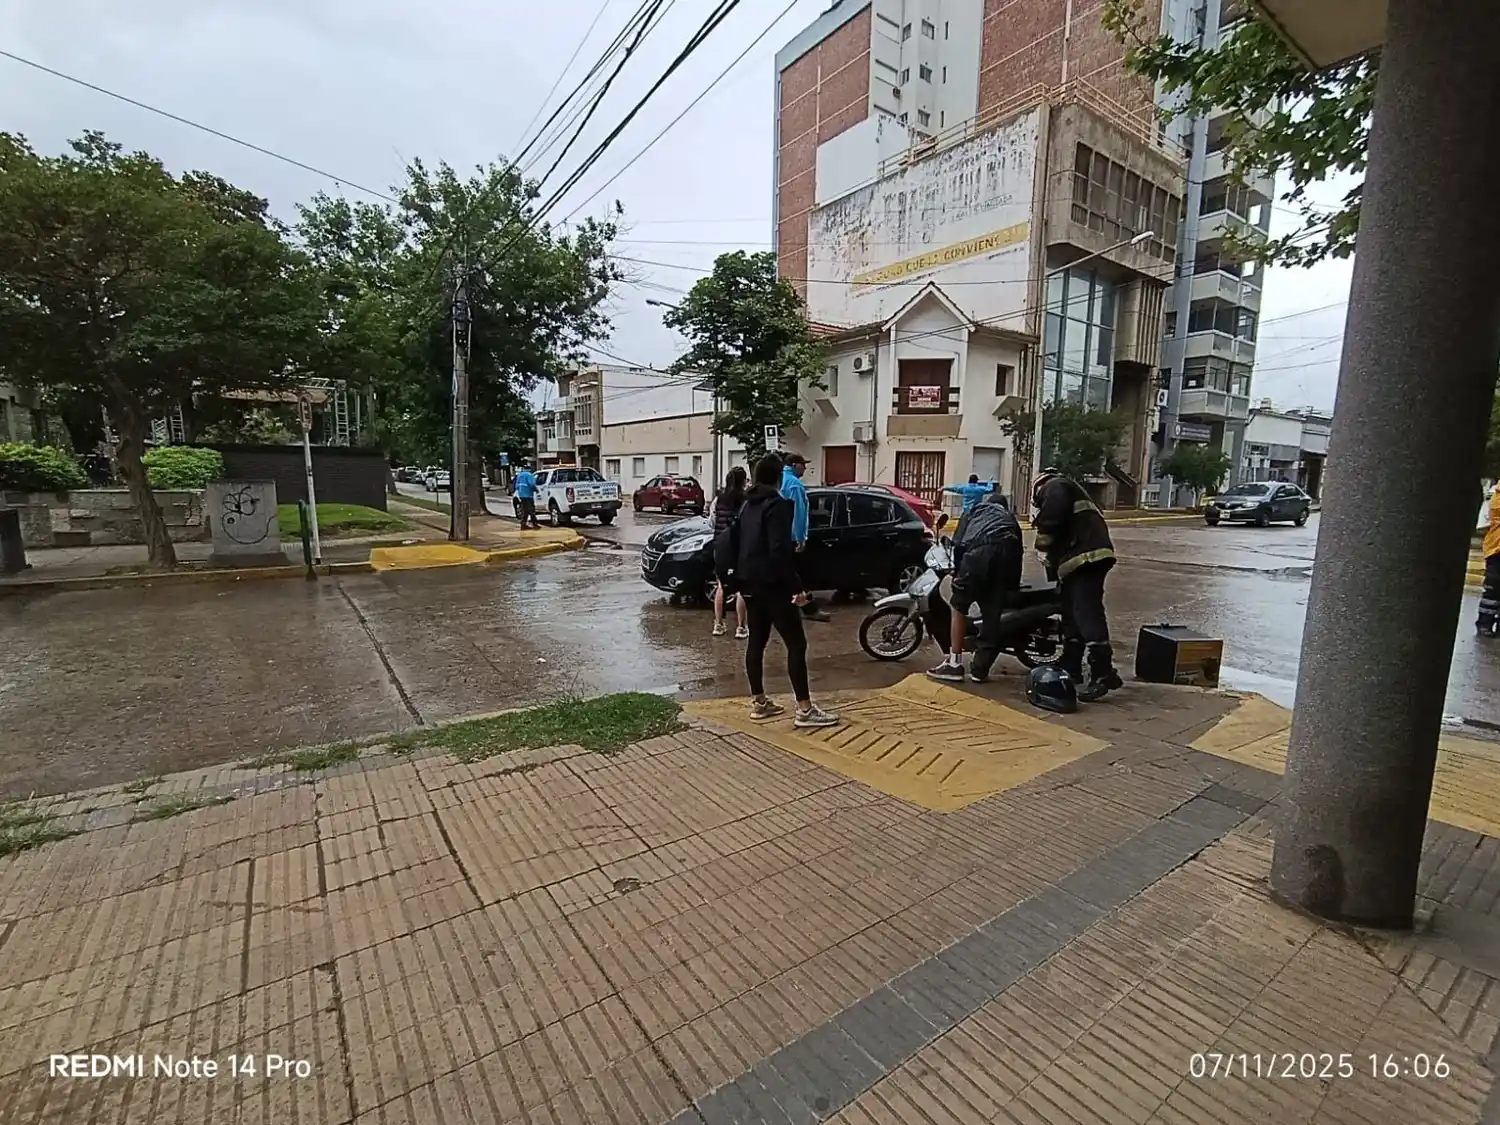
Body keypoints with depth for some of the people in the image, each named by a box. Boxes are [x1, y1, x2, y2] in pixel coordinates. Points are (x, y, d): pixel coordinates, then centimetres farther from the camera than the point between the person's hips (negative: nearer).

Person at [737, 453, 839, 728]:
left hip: (750, 583, 9)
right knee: (796, 643, -5)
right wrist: (797, 587, -19)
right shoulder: (777, 504, -13)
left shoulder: (747, 505, 14)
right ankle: (805, 709, -5)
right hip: (771, 584, -9)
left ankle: (759, 702, 20)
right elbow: (780, 551, -22)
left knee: (756, 641, 13)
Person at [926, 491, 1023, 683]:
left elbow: (959, 542, 18)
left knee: (958, 606, 7)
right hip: (1007, 553, 3)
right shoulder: (1011, 519, 40)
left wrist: (957, 570, 24)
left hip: (979, 551, -3)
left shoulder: (976, 510, 34)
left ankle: (954, 664, 6)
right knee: (992, 614, 9)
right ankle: (980, 669, 13)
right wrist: (1014, 586, 40)